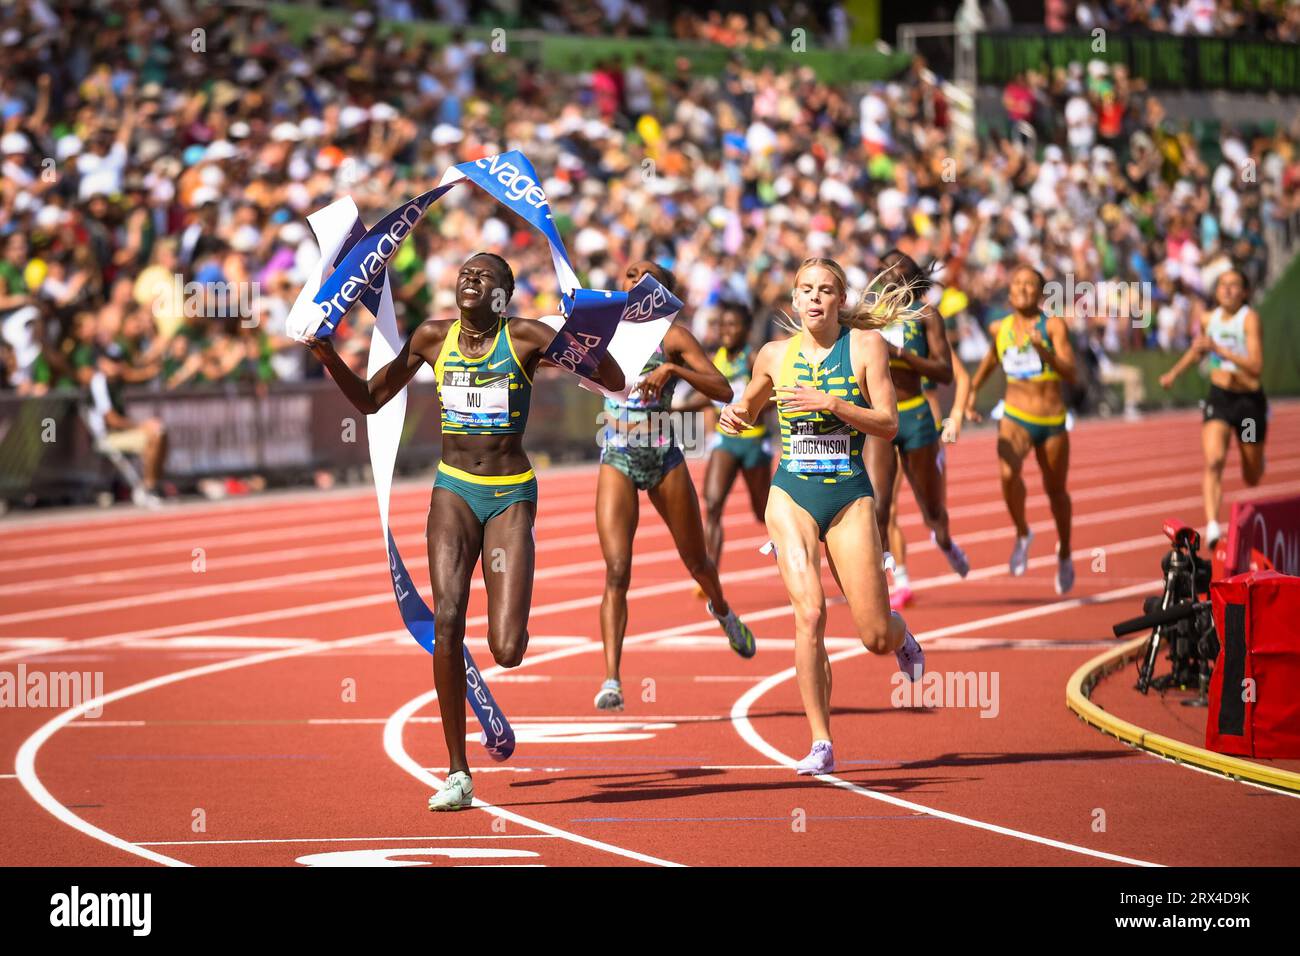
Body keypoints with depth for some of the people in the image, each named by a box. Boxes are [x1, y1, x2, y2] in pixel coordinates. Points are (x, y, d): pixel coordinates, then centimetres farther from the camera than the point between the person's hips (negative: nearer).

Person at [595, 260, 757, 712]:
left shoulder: (673, 336, -5)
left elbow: (724, 390, -13)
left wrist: (673, 369, -26)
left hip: (665, 459, -1)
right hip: (617, 462, 1)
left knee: (696, 561, 17)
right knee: (617, 572, -13)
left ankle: (722, 610, 52)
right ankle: (611, 680, -17)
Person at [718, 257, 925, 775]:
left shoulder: (866, 345, -3)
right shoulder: (774, 355, 4)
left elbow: (888, 424, -9)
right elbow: (748, 410, 21)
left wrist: (831, 403, -21)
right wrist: (735, 416, -2)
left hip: (849, 498, -1)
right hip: (791, 497, 1)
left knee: (876, 636, -1)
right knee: (809, 612, -18)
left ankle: (901, 637, 39)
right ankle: (821, 743, -11)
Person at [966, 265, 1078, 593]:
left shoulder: (1053, 326, -9)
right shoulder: (999, 328, 2)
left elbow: (1071, 374, -18)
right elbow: (990, 359, 24)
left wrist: (1045, 353, -33)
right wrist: (971, 393, 19)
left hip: (1052, 421, -1)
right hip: (1015, 417, 1)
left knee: (1055, 490, 14)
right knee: (1008, 472, -28)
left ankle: (1064, 553, 39)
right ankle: (1022, 534, -4)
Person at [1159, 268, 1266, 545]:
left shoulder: (1250, 318, -15)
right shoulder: (1211, 318, 1)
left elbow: (1256, 366, -26)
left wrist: (1218, 349, -32)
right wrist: (1175, 372, 19)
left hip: (1249, 400, -3)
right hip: (1218, 397, 3)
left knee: (1252, 479, 14)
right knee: (1213, 461, -22)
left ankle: (1259, 459, 52)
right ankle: (1212, 526, -30)